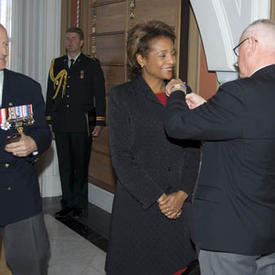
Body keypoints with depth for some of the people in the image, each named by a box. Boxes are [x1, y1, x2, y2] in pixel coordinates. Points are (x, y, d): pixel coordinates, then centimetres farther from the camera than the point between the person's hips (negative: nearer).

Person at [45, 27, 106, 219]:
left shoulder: (92, 65, 2)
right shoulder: (57, 64, 13)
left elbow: (100, 95, -1)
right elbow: (50, 94, 15)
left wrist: (99, 123, -7)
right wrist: (48, 120, 9)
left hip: (82, 124, -3)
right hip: (61, 124, 4)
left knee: (81, 166, 2)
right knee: (65, 166, 7)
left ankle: (79, 204, 13)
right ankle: (68, 204, 16)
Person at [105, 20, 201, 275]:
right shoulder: (122, 96, -3)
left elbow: (193, 150, 8)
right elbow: (121, 157, -8)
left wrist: (182, 193, -6)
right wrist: (158, 198, -12)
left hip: (179, 205, 4)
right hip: (138, 205, -3)